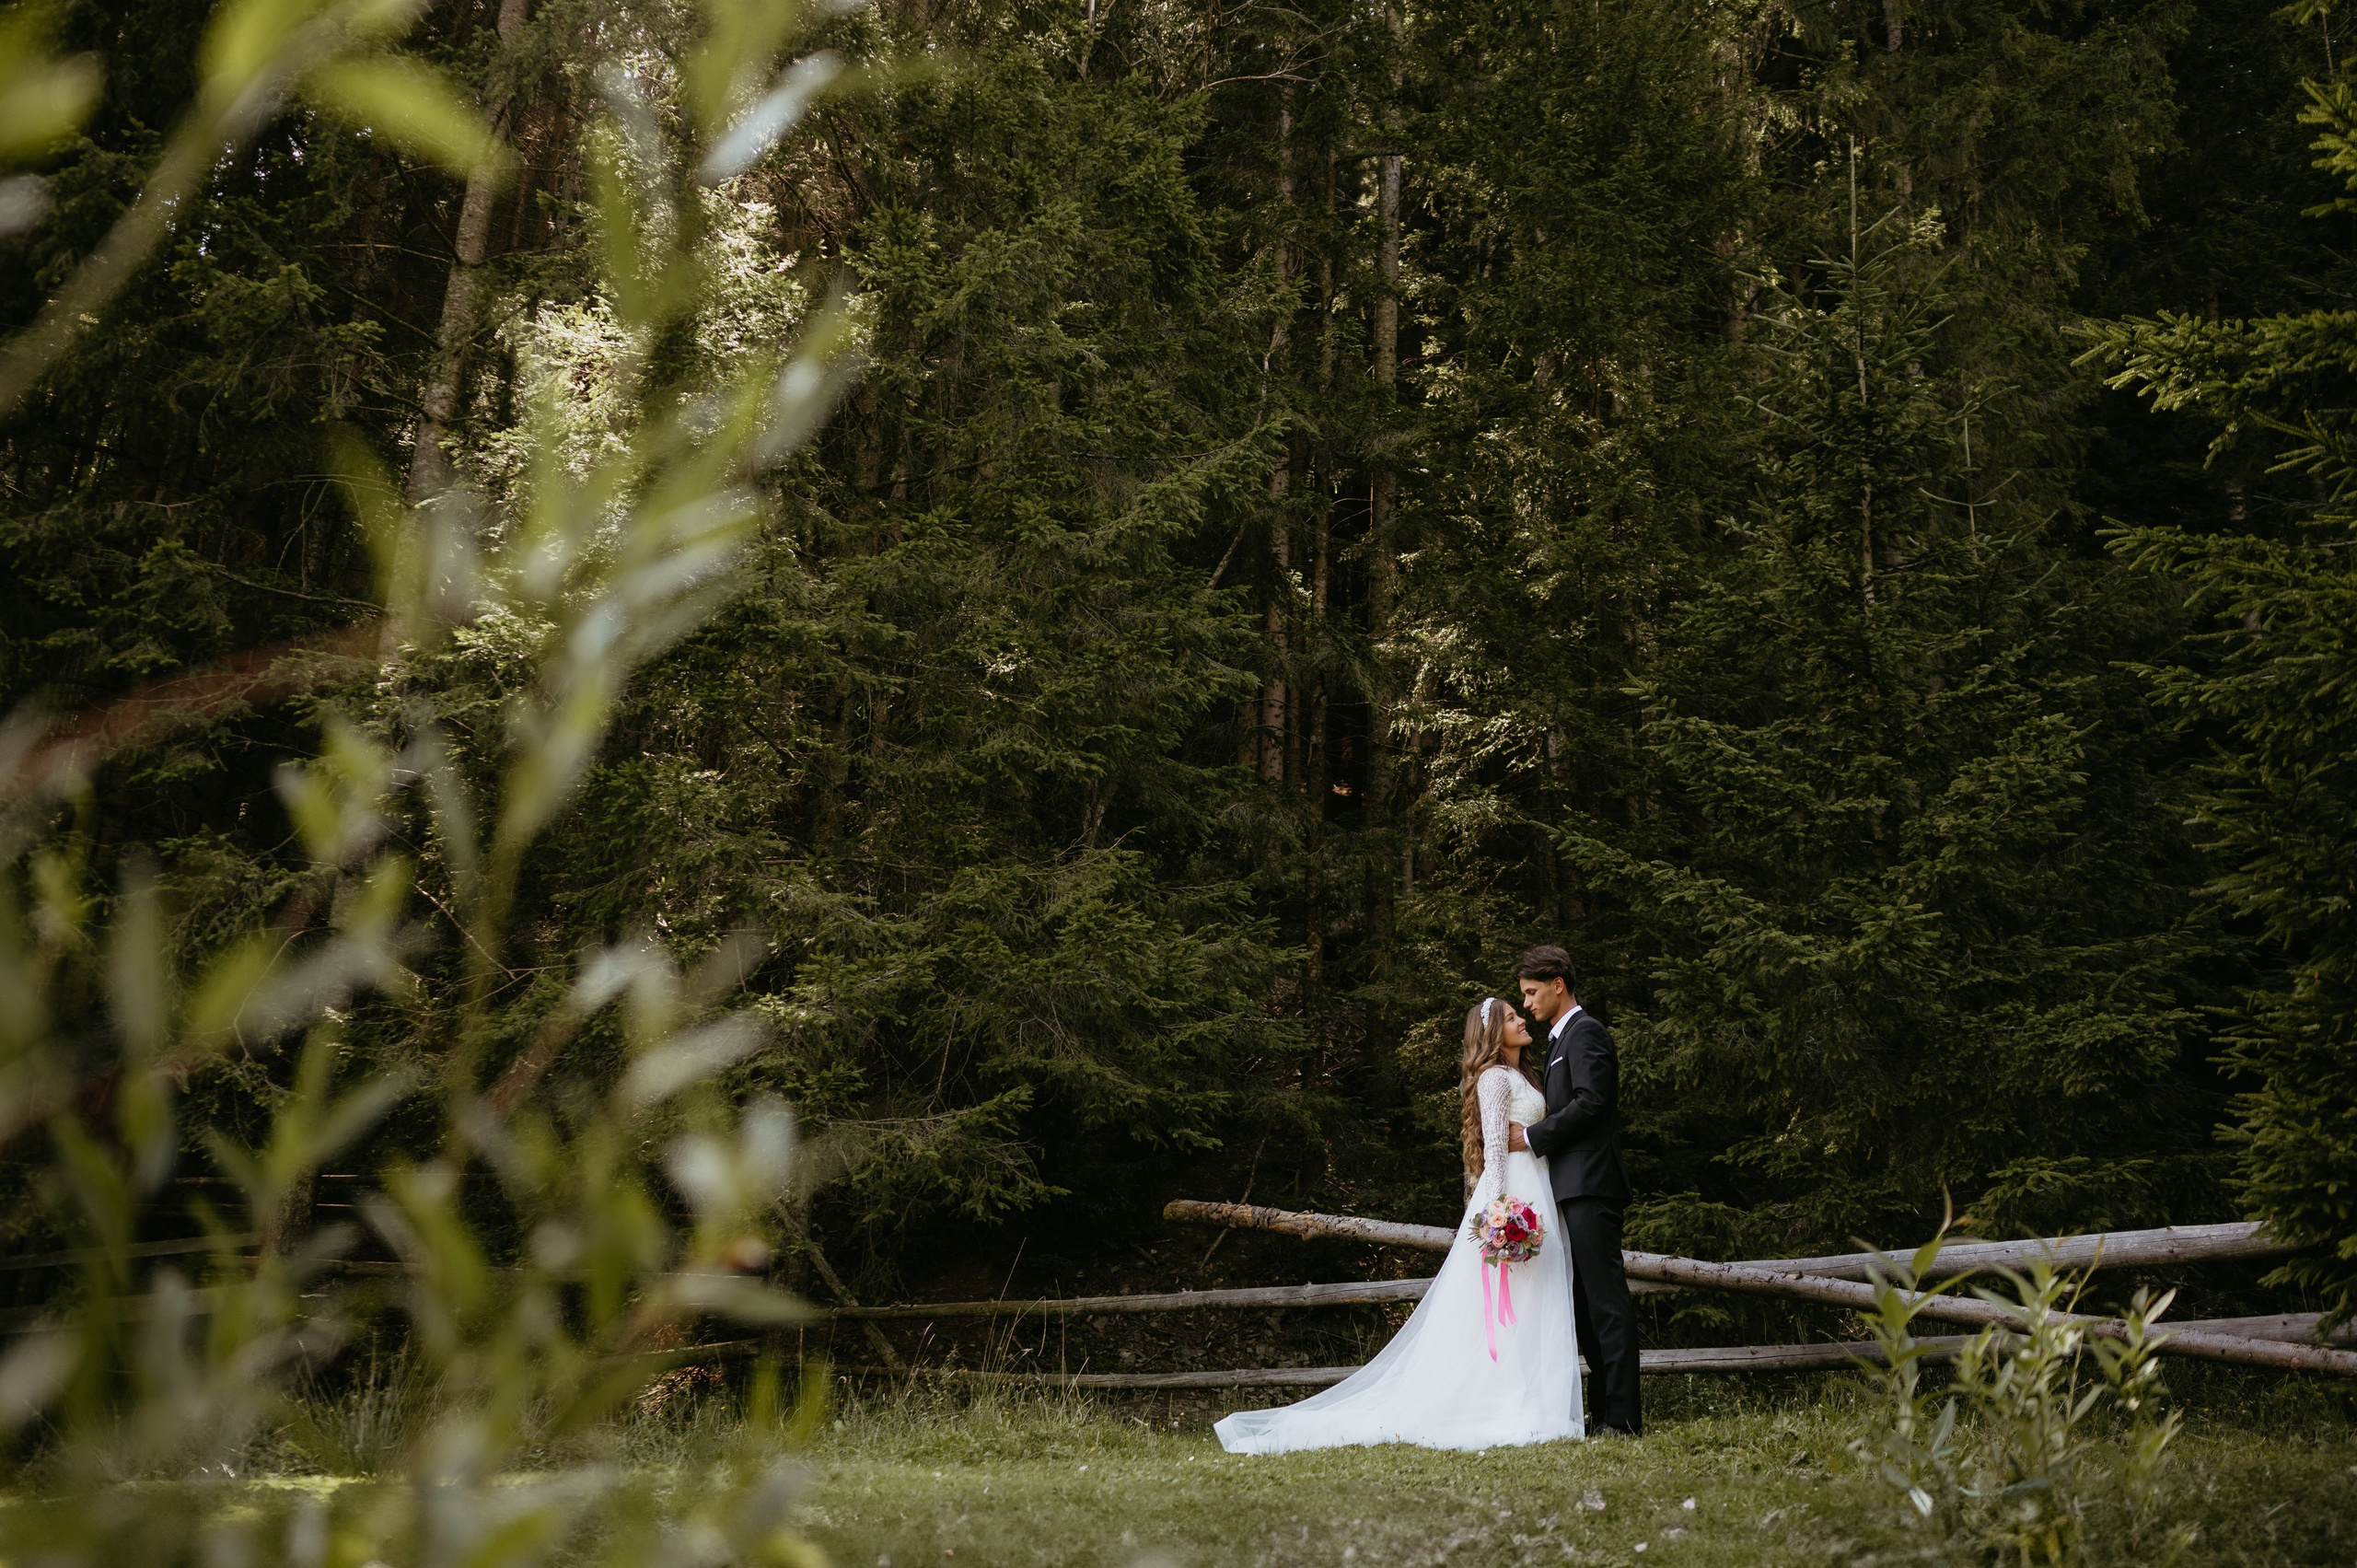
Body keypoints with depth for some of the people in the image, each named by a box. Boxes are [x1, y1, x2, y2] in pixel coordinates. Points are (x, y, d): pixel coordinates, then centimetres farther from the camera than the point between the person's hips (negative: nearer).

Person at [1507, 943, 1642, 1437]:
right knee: (1584, 1302, 10)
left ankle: (1622, 1415, -9)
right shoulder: (1561, 1038, 23)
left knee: (1606, 1297, -9)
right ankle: (1604, 1409, 13)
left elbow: (1590, 1101, -18)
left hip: (1589, 1185, -10)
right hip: (1573, 1189, 10)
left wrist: (1531, 1136, -13)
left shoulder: (1585, 1031, -7)